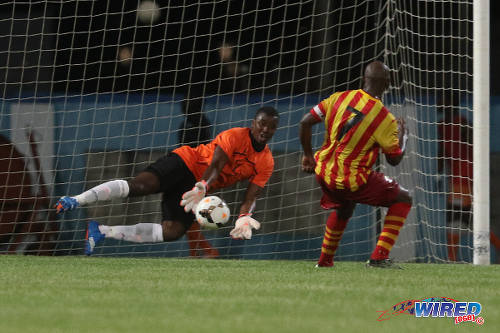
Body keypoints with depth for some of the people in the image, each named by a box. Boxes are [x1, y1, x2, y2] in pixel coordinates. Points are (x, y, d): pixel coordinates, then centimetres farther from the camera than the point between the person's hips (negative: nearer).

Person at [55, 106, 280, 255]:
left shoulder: (266, 163, 4)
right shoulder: (236, 136, -14)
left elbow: (251, 197, -1)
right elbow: (215, 166, -23)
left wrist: (244, 218, -21)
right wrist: (202, 188, -40)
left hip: (196, 187, 6)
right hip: (186, 163, -6)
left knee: (174, 231, -15)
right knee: (138, 186, -31)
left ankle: (101, 232, -11)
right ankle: (77, 200, -34)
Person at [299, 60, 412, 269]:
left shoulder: (340, 98, -1)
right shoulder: (385, 119, -13)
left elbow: (306, 121, 1)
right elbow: (394, 159, -4)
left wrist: (308, 155, 14)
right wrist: (402, 134, 14)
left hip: (324, 173, 6)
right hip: (353, 180, -6)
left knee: (344, 207, 36)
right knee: (403, 200, 8)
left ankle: (325, 260, 43)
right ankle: (379, 257, -3)